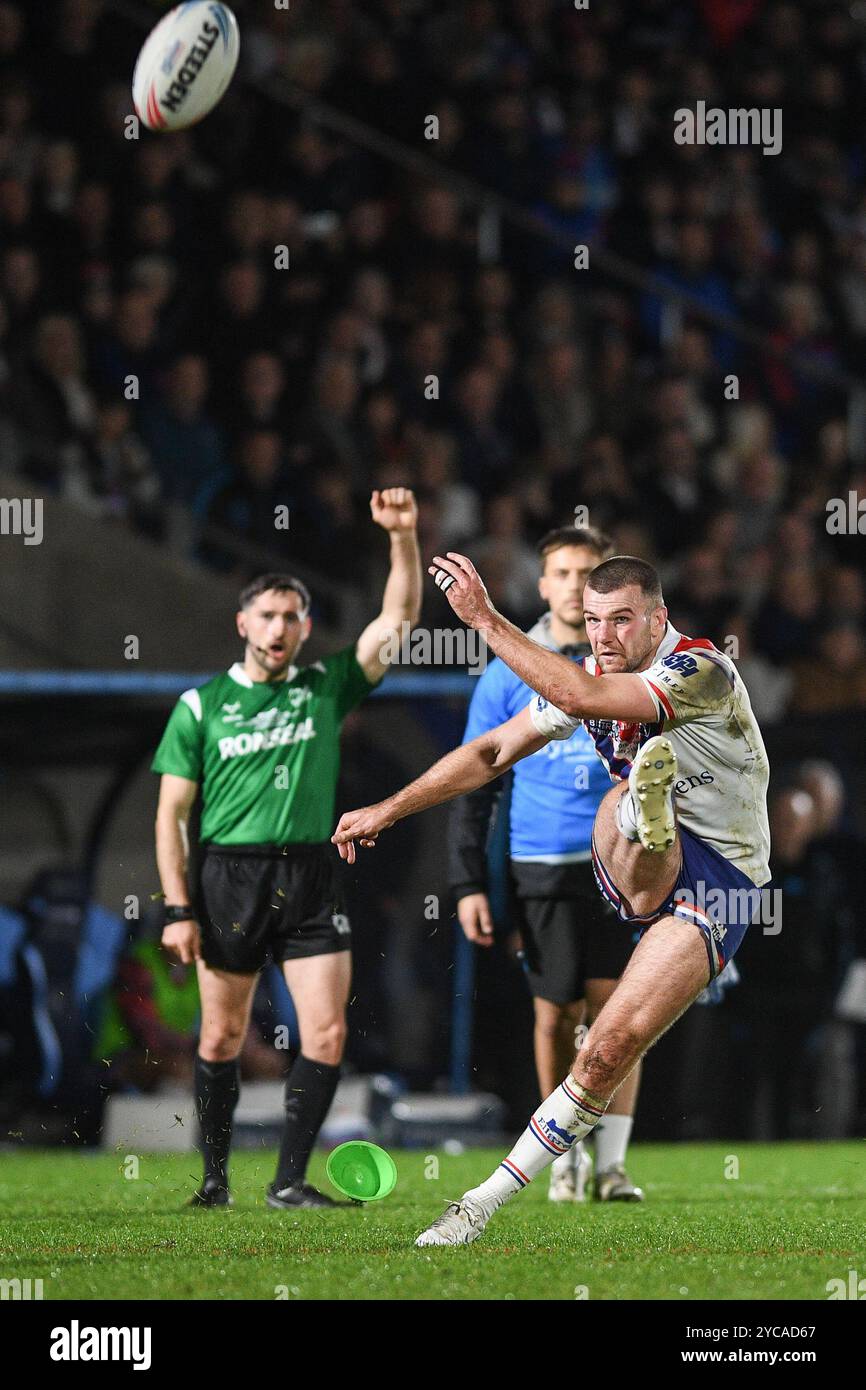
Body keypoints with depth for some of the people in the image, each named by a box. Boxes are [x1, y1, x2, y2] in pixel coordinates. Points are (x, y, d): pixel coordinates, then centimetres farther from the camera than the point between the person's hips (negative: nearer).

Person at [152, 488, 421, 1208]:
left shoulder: (326, 686, 7)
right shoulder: (201, 705, 3)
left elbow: (398, 619, -1)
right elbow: (172, 812, 3)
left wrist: (404, 535, -15)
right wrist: (179, 909, -5)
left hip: (310, 875, 2)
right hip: (229, 877, -1)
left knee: (327, 1032, -8)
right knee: (223, 1036, 3)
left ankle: (290, 1180, -1)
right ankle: (216, 1173, 18)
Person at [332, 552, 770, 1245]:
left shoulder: (703, 673, -20)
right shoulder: (588, 673, 4)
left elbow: (584, 696, -35)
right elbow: (492, 752, 11)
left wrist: (487, 620, -35)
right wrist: (386, 810, 6)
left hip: (718, 882, -6)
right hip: (642, 872, 6)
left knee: (609, 1050, -20)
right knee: (622, 804, -32)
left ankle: (485, 1204, -17)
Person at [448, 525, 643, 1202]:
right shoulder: (510, 674, 5)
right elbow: (472, 786, 6)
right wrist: (468, 884, -2)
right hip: (542, 868, 0)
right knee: (557, 1017, 3)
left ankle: (612, 1162, -1)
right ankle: (567, 1156, 18)